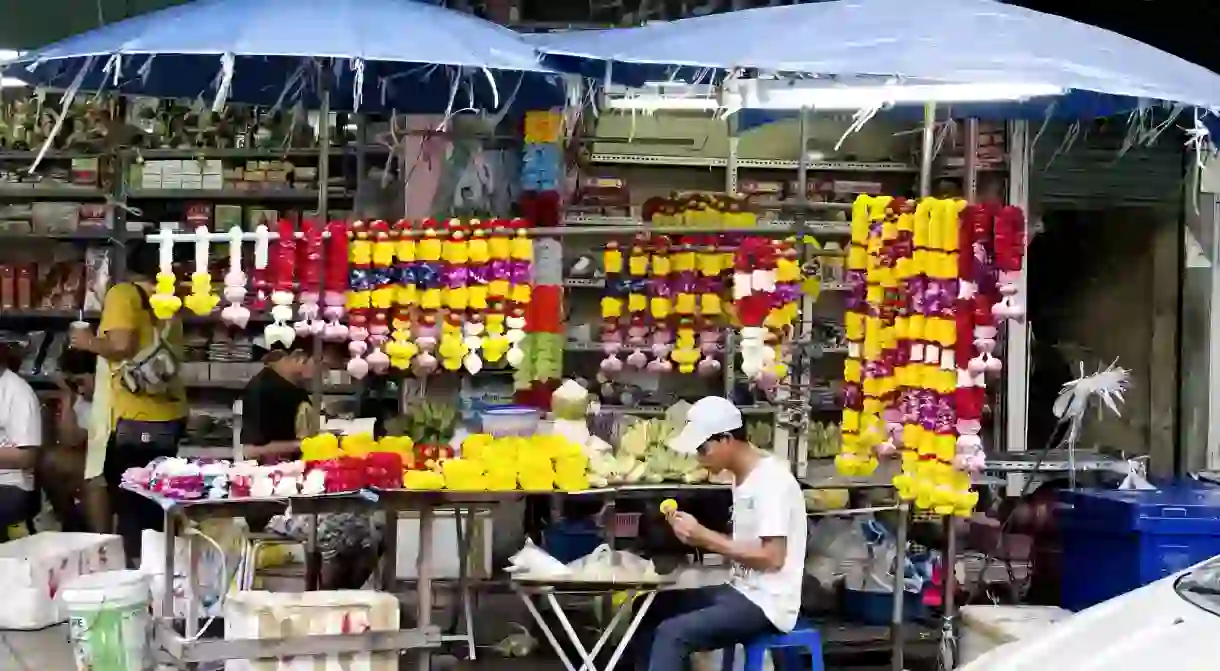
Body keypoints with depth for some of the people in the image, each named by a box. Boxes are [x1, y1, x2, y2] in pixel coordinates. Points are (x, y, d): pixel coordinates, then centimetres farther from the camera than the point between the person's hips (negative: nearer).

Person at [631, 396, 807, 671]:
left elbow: (772, 557, -23)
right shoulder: (743, 478, 12)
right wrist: (699, 536, -1)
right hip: (742, 592, 10)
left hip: (767, 604, -10)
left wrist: (705, 537, -19)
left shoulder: (771, 480, -18)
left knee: (672, 633, -23)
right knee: (650, 608, 12)